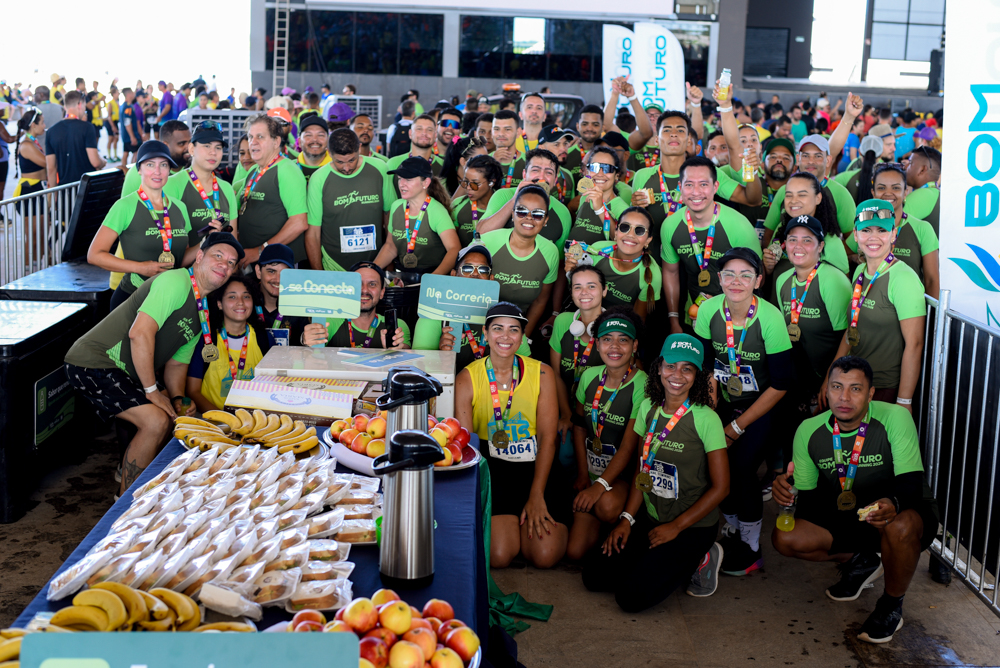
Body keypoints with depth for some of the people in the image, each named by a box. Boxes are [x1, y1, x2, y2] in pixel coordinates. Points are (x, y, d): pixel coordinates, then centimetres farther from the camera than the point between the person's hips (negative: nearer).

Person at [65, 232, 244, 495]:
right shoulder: (177, 281, -18)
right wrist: (152, 390, -20)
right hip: (93, 361, -10)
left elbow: (178, 361, 17)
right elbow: (139, 333, -27)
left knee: (173, 416, 15)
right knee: (156, 421, -20)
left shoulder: (203, 312, 13)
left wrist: (177, 400, -1)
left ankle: (130, 473, 33)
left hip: (125, 371, 10)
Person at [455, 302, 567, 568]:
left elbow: (548, 437, -1)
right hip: (490, 465, -1)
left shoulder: (542, 374, 2)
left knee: (546, 555, -16)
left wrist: (536, 495, -11)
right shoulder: (468, 378, 0)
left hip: (532, 466, 1)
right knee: (498, 555, -22)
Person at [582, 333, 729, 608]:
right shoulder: (648, 409, 2)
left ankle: (698, 560, 6)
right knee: (594, 574, -5)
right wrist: (626, 519, -3)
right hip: (650, 518, 6)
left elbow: (720, 487, -13)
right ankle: (659, 562, 15)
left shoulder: (706, 419, -15)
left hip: (692, 526, -6)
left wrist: (675, 527, -13)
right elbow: (642, 470, 8)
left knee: (631, 595, -16)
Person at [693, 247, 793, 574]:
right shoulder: (709, 310, -14)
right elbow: (706, 366, 0)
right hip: (724, 401, 4)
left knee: (742, 468, -13)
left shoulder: (770, 318, -24)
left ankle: (751, 548, 7)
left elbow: (781, 384, -19)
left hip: (761, 406, -4)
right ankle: (732, 532, 21)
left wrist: (738, 426, -15)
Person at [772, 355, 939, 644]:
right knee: (784, 538, -16)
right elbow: (806, 498, -4)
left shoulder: (895, 418, -22)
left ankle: (892, 604, -8)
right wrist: (787, 491, -28)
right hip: (845, 519, 4)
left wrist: (892, 504, -51)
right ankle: (860, 562, 13)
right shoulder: (809, 431, -8)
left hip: (909, 514, -4)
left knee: (900, 526, -40)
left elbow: (911, 484, -28)